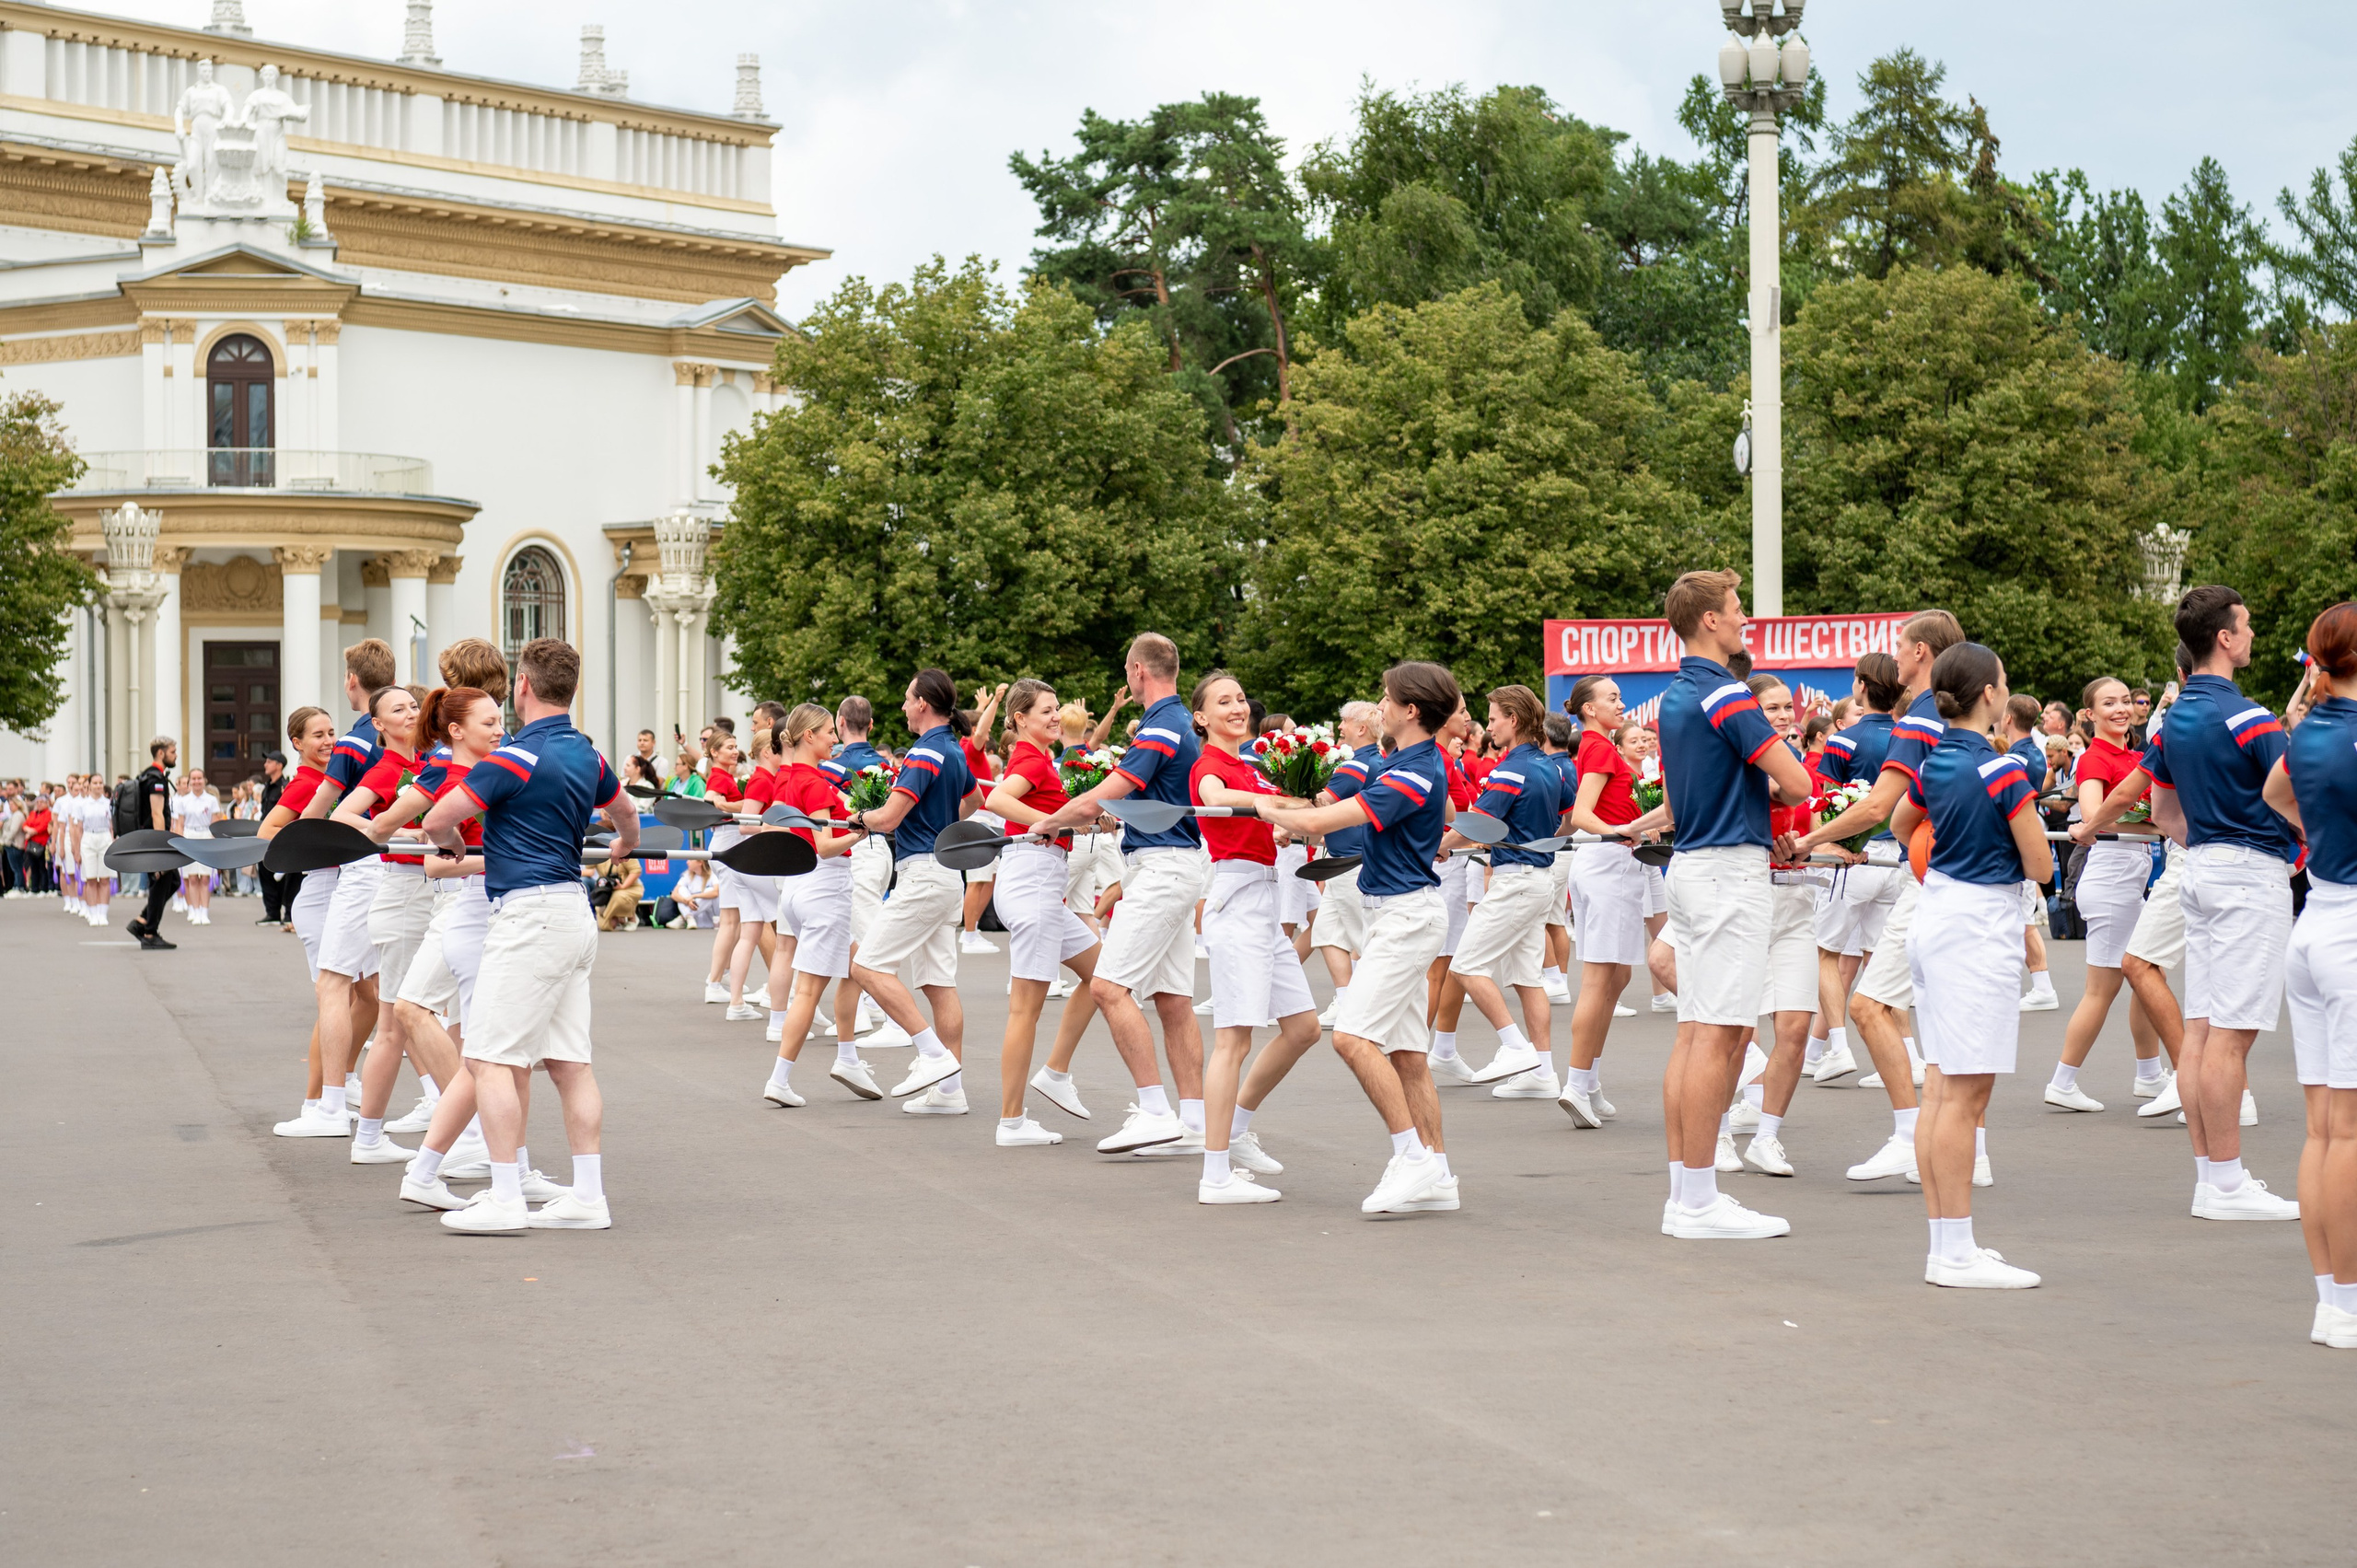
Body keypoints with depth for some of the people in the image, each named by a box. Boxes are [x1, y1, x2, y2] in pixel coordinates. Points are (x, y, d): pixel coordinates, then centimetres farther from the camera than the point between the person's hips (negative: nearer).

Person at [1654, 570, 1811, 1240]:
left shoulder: (1674, 697, 15)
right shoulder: (1725, 694, -14)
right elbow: (1796, 784, -18)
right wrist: (1770, 789, 5)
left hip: (1691, 861, 10)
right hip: (1731, 870, -10)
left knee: (1695, 1030, 10)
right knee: (1719, 1035, -8)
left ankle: (1684, 1196, 12)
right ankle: (1700, 1203, -8)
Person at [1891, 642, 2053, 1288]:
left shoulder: (1932, 764, 8)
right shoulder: (2003, 771, -15)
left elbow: (1899, 826, 28)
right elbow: (2040, 866, -11)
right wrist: (2024, 815, 8)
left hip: (1935, 917, 9)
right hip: (1981, 925, -9)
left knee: (1939, 1088, 10)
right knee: (1966, 1094, -8)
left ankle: (1944, 1243, 14)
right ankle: (1956, 1254, -8)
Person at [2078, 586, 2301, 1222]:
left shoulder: (2177, 716, 12)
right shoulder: (2242, 715, -15)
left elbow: (2152, 796, 28)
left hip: (2201, 868, 9)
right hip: (2251, 872, -9)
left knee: (2201, 1028, 7)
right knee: (2230, 1033, -8)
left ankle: (2210, 1173, 11)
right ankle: (2226, 1186, -7)